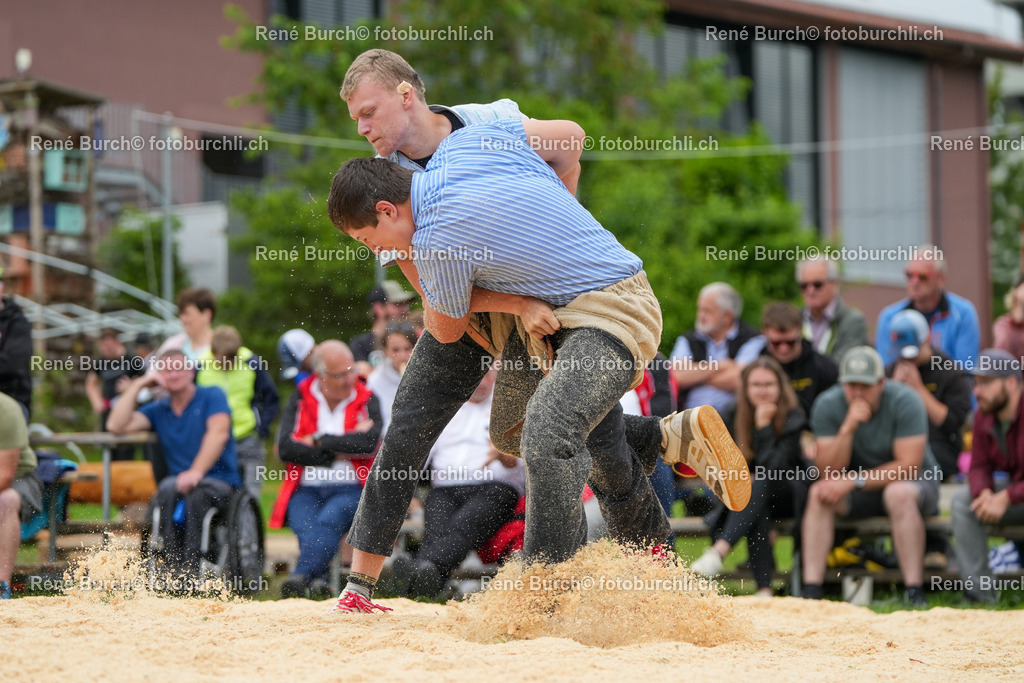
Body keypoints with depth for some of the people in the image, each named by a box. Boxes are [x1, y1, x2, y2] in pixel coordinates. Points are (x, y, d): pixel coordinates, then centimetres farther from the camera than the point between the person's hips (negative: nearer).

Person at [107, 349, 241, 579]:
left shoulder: (212, 396, 4)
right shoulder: (158, 410, 16)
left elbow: (219, 432, -14)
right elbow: (116, 426, 4)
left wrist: (197, 472, -27)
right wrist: (137, 386, 3)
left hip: (220, 481, -3)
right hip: (178, 481, 3)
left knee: (196, 492, -37)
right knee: (168, 489, -32)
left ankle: (191, 569, -37)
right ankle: (174, 567, -34)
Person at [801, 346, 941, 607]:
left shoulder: (904, 402, -20)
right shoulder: (827, 406, -11)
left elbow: (909, 466, -24)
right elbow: (829, 472, -16)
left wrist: (853, 480, -29)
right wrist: (848, 427, -31)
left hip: (915, 483, -3)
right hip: (859, 492, 3)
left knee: (899, 493, -37)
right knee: (819, 493, -24)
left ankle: (915, 593, -35)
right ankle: (811, 590, -27)